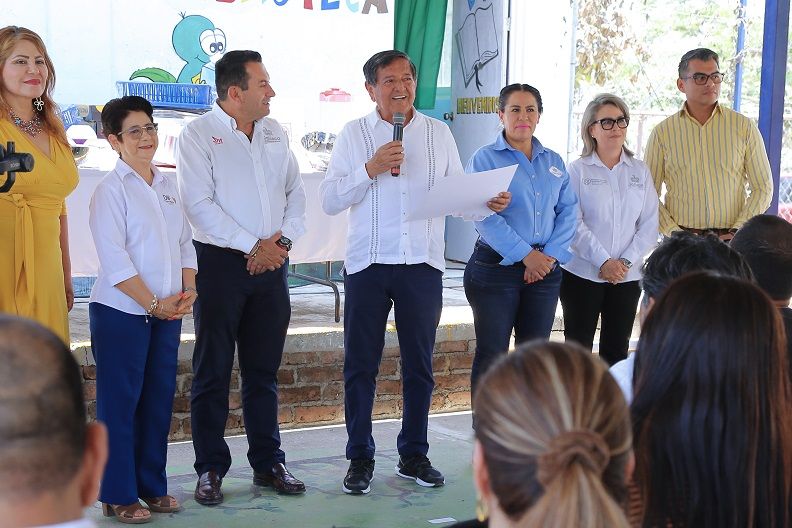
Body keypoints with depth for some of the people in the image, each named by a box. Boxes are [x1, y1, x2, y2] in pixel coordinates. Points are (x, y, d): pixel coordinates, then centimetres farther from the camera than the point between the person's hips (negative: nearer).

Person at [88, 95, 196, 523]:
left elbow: (185, 242, 14)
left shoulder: (167, 186, 12)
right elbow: (113, 258, -15)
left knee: (160, 399, 11)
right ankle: (117, 496, 9)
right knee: (119, 403, 0)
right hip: (121, 312, -6)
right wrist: (152, 303, -15)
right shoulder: (111, 189, -8)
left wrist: (188, 291, -1)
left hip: (167, 312, 6)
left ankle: (152, 486, 23)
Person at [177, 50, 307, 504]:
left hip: (272, 263, 5)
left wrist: (283, 240, -5)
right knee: (213, 370, 2)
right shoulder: (200, 134, -5)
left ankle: (269, 463, 20)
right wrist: (252, 246, -14)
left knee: (264, 370, 12)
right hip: (221, 262, -5)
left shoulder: (276, 133, 12)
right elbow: (200, 205, -13)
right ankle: (211, 469, 11)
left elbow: (297, 193, 12)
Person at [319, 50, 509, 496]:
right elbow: (330, 200, -3)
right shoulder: (354, 135, 3)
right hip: (368, 264, -1)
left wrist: (489, 203, -13)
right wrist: (371, 169, -15)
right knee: (361, 364, 4)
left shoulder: (439, 133, 9)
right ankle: (361, 459, 15)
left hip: (423, 264, 2)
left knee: (420, 365, 9)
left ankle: (414, 455, 21)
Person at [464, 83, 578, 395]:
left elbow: (568, 211, 7)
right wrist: (525, 255, -17)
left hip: (544, 268, 5)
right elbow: (484, 216, -13)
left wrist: (550, 255, -8)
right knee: (492, 354, 0)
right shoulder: (486, 158, -2)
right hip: (496, 266, -4)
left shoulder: (554, 162, 13)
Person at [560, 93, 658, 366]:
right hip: (582, 273, -3)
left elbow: (649, 224, 3)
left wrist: (626, 261, -9)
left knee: (617, 350, 7)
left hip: (627, 277, 3)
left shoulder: (639, 171, 8)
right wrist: (603, 262, -17)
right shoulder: (578, 170, -1)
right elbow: (574, 223, -10)